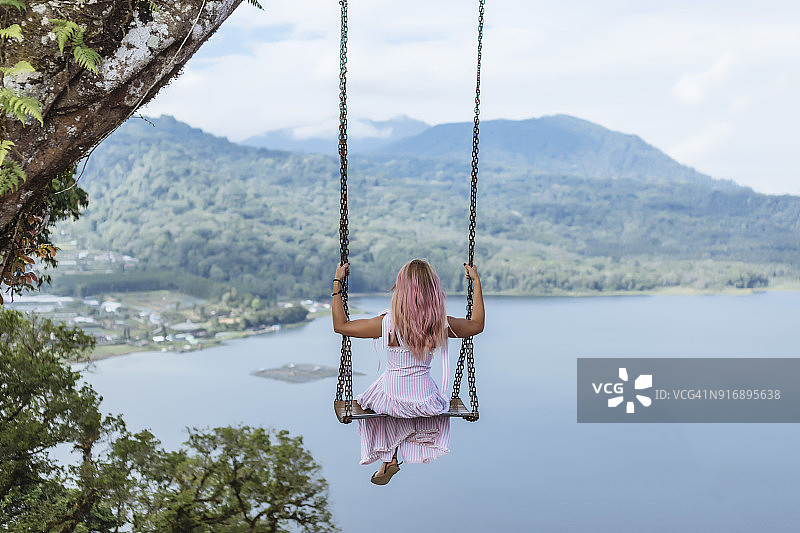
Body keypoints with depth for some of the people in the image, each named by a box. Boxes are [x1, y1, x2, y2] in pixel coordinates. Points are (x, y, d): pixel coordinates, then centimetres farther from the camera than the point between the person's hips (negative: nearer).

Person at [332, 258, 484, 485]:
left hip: (393, 400, -2)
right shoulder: (441, 324, -16)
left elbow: (340, 325, -13)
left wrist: (337, 282, -9)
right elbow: (477, 324, 4)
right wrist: (476, 281, 9)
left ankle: (390, 459, 33)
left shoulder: (388, 323, -24)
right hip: (427, 402, 2)